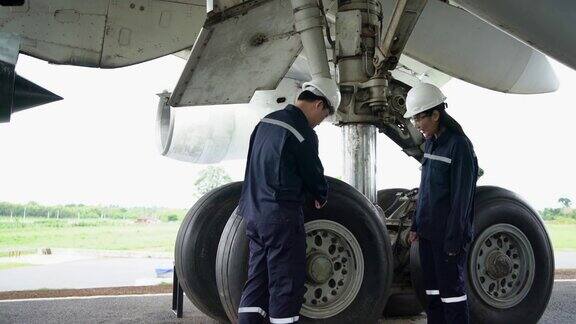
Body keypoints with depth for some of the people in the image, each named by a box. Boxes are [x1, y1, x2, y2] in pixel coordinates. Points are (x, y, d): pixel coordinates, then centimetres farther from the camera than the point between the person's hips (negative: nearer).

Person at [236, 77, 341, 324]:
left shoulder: (267, 121, 12)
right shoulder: (303, 134, -14)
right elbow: (314, 174, -6)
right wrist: (322, 197, 16)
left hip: (253, 213, 8)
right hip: (280, 216, -8)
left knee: (257, 280, 14)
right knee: (286, 284, 0)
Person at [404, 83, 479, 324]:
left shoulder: (459, 145, -14)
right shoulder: (431, 143, 12)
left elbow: (461, 197, -16)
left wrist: (454, 239, -17)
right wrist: (416, 226, 15)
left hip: (448, 234, -8)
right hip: (428, 232, 8)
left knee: (451, 289, -1)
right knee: (432, 287, 14)